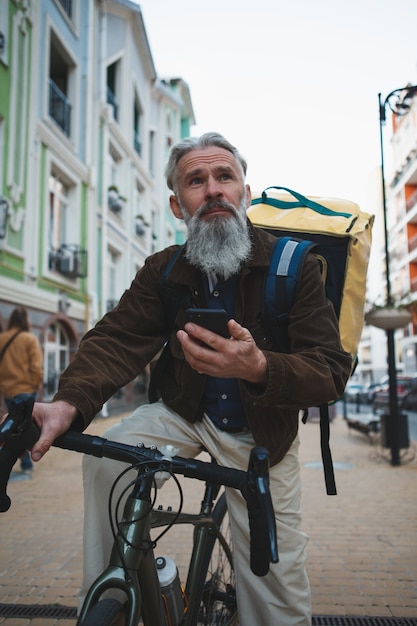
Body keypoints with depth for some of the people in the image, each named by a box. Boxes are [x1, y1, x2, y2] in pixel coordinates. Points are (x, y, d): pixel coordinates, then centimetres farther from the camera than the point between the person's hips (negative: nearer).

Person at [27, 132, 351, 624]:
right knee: (106, 457, -24)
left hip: (261, 436, -2)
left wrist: (259, 368, -44)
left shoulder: (295, 266, -15)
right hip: (186, 413, 2)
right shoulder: (163, 271, -5)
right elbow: (115, 339, -19)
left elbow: (331, 372, -22)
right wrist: (68, 403, -39)